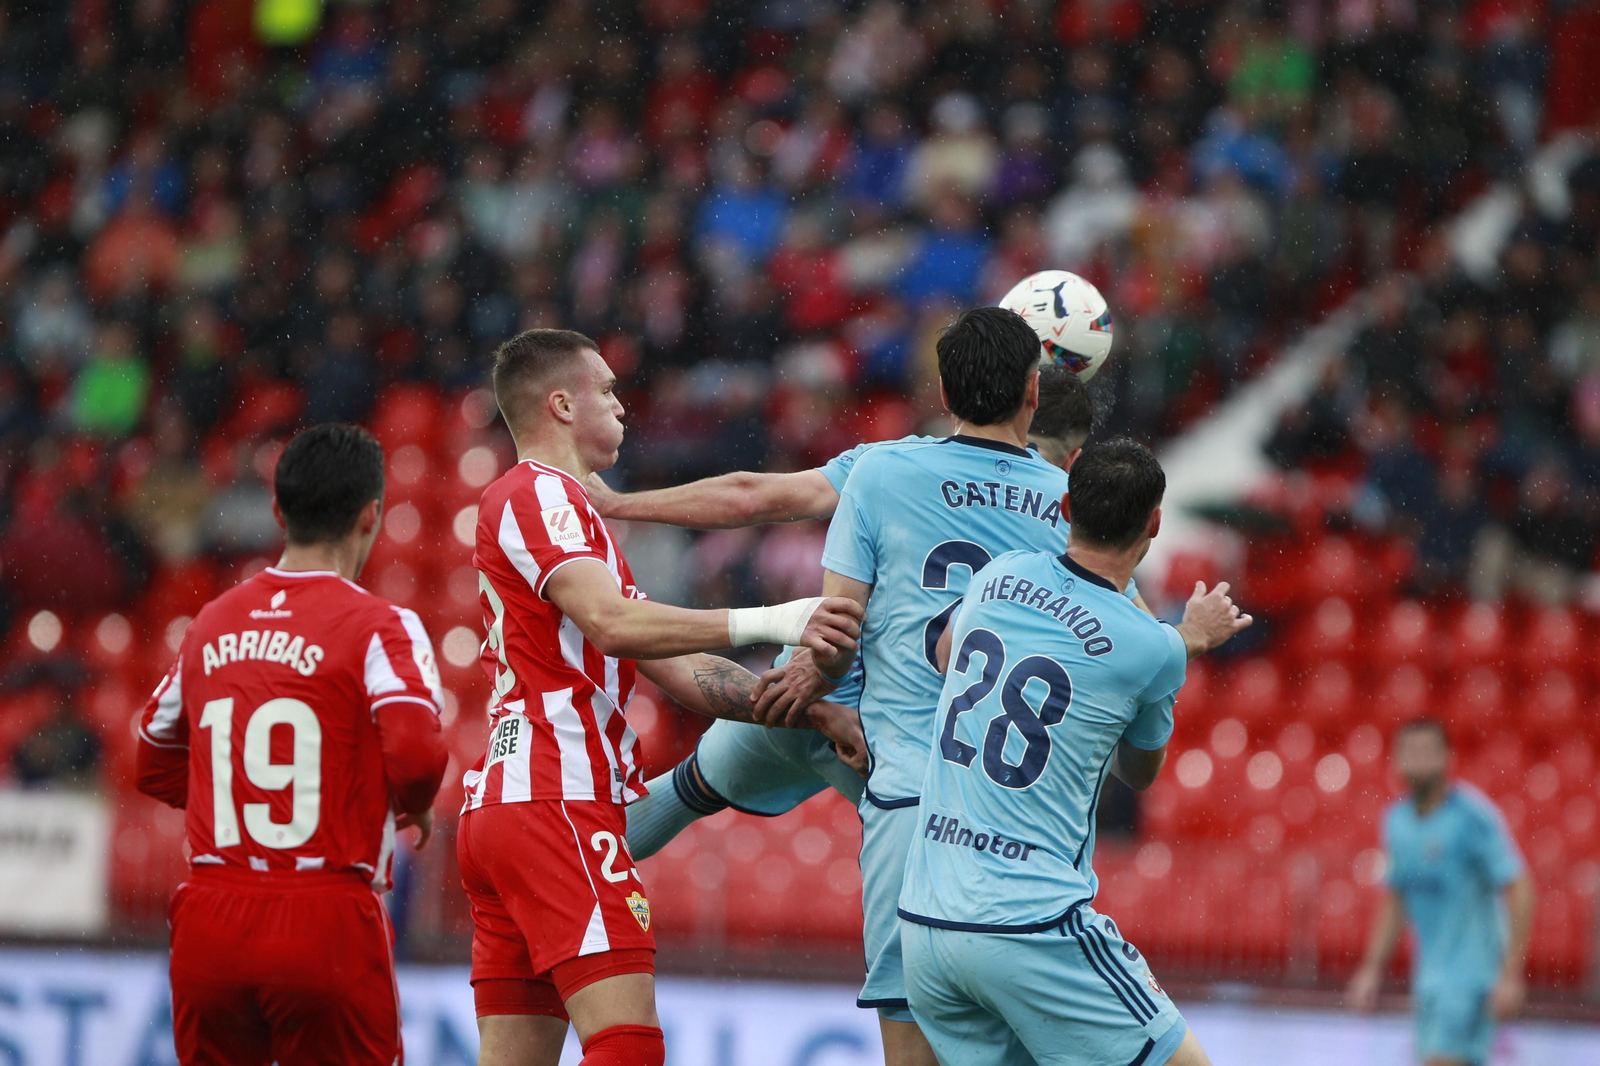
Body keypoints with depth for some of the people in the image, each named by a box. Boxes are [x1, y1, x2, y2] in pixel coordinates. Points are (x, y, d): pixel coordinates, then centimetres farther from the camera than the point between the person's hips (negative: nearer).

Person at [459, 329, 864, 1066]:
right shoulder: (538, 494, -4)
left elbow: (679, 671, 23)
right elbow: (612, 623, -21)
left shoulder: (554, 503, 27)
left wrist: (814, 712, 14)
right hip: (557, 803, -10)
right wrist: (770, 622, -22)